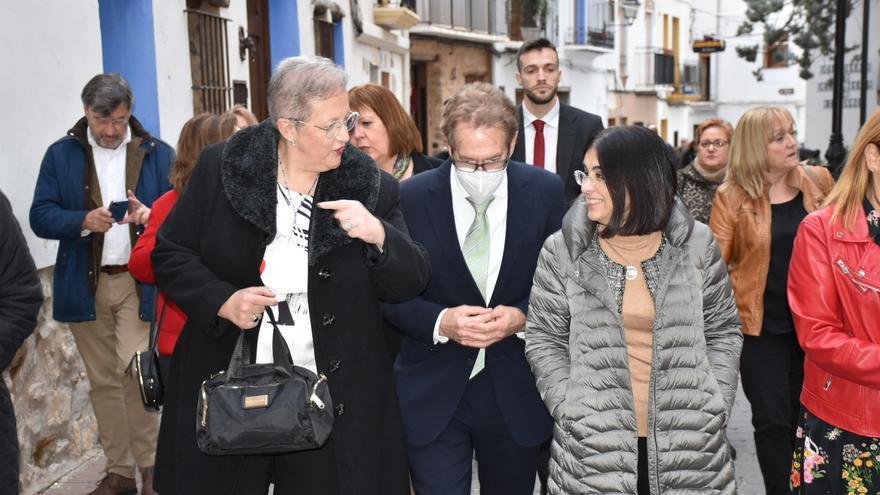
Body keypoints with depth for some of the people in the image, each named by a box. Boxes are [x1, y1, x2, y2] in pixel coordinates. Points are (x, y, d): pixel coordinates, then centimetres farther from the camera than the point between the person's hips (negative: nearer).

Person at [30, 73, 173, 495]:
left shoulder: (158, 154, 3)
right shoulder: (61, 155, 6)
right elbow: (40, 216, 0)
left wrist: (150, 215, -21)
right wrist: (83, 221, -18)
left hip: (140, 282, -2)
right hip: (85, 285, 2)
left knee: (135, 374, -11)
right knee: (103, 381, 10)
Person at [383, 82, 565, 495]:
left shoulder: (546, 191, -4)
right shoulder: (411, 198, -7)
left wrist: (523, 315, -15)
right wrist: (440, 321, -20)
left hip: (516, 392, 2)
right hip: (434, 396, -1)